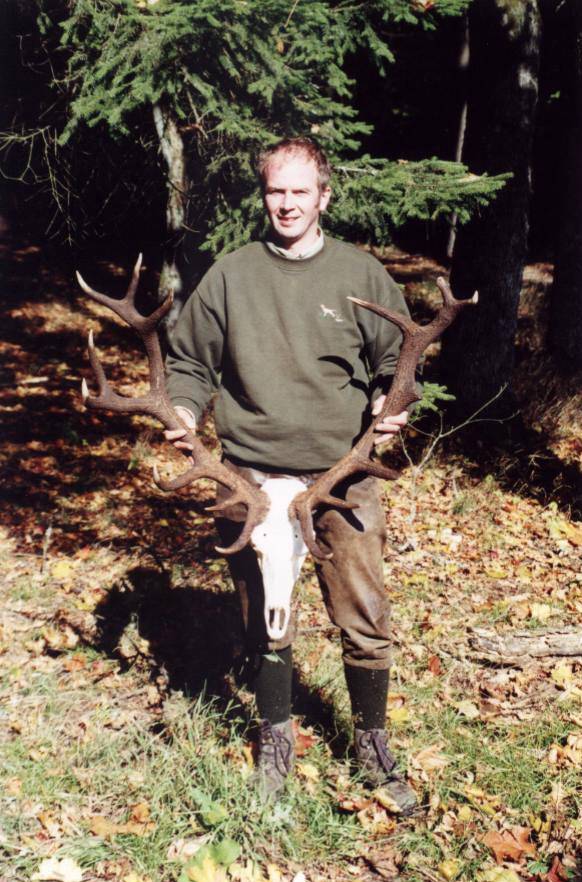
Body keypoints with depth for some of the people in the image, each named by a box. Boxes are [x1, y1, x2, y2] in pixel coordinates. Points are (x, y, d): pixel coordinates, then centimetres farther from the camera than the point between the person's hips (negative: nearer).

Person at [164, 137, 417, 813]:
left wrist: (391, 408, -10)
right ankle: (275, 740, 35)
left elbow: (396, 359, 9)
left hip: (342, 478, 0)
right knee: (266, 625, 13)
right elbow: (190, 362, 10)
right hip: (252, 479, 1)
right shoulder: (229, 276, 4)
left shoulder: (362, 275, 3)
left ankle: (372, 746, 26)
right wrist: (183, 411, -8)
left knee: (366, 623, 3)